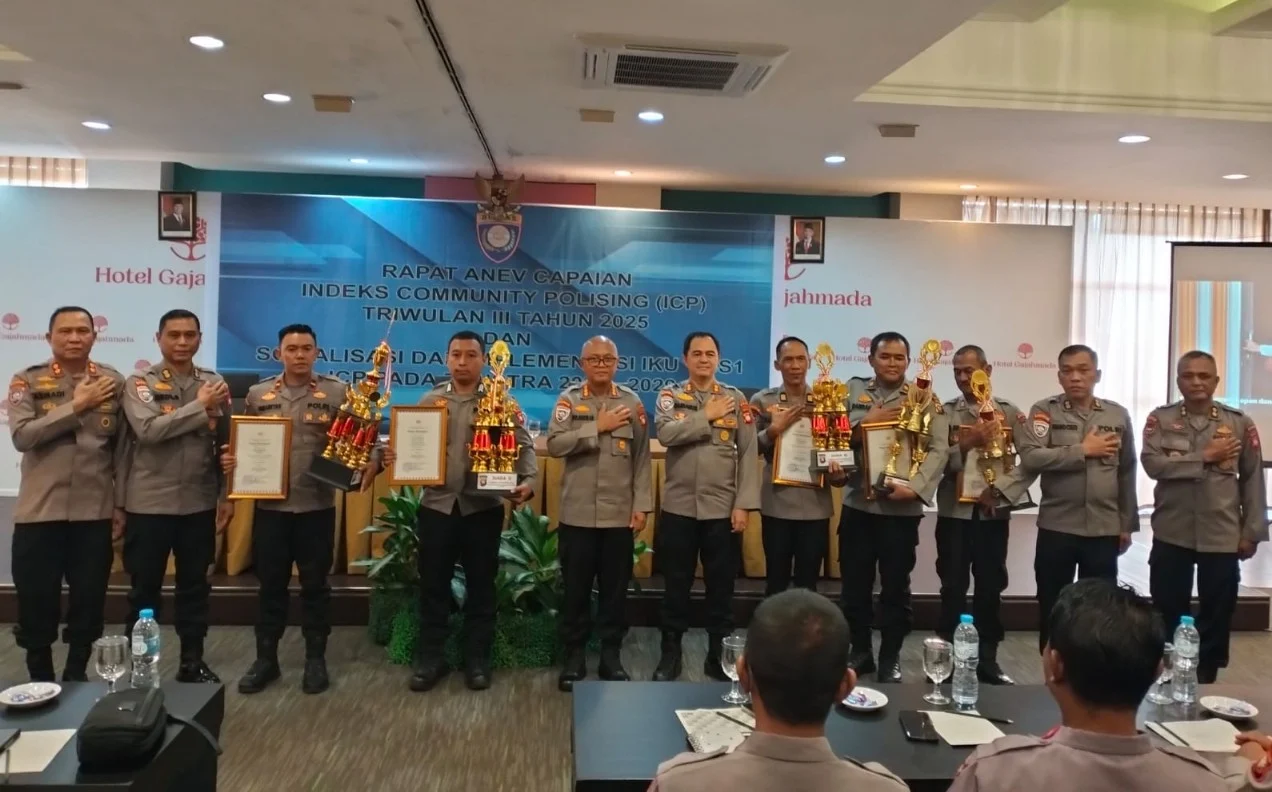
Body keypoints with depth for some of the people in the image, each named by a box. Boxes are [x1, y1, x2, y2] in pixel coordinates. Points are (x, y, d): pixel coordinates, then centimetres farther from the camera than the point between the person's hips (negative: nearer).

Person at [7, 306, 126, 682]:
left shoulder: (114, 381, 3)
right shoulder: (27, 381, -1)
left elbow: (122, 447, 6)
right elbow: (21, 436, -16)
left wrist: (121, 503, 4)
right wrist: (77, 406, -18)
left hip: (95, 511, 1)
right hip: (39, 511, -1)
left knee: (89, 598, 8)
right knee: (36, 600, 8)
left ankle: (76, 675, 27)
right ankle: (40, 681, 26)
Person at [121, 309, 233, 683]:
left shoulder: (215, 383, 5)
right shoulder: (140, 383, -4)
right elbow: (150, 429, -21)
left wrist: (228, 495, 4)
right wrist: (200, 407, -18)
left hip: (200, 503, 3)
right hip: (149, 503, -3)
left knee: (195, 585, 12)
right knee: (145, 588, 9)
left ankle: (193, 661, 26)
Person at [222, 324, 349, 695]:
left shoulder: (337, 392, 0)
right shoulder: (258, 394, 7)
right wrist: (229, 460, -7)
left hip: (317, 505, -2)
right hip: (270, 505, 2)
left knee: (315, 584, 9)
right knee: (270, 585, 11)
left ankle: (315, 659, 22)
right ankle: (266, 658, 25)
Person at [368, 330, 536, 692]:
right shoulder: (430, 400, 8)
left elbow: (524, 446, -2)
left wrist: (527, 481, -19)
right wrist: (387, 456, -14)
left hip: (483, 506, -1)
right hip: (436, 504, 2)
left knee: (481, 585, 8)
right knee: (433, 584, 8)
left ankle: (477, 658, 22)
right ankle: (429, 657, 22)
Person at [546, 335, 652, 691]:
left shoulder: (632, 402, 4)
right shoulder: (569, 399, 1)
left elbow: (642, 458, 3)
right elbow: (554, 445, -12)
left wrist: (641, 505, -2)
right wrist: (597, 427, -16)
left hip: (619, 514, 1)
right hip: (577, 513, -1)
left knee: (615, 588, 9)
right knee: (576, 588, 8)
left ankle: (611, 655, 22)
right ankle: (574, 656, 21)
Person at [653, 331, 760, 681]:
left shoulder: (736, 399, 4)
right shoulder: (670, 396, 3)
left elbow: (748, 454, -1)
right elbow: (666, 434, -17)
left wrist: (744, 504, -8)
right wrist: (707, 416, -13)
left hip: (722, 508, 0)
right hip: (679, 507, 0)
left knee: (721, 585, 8)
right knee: (676, 584, 9)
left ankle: (718, 654, 22)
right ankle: (670, 653, 23)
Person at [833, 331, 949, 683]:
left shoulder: (925, 399, 2)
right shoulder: (854, 391, 9)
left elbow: (939, 449, -7)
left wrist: (915, 487, -17)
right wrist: (866, 423, -14)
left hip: (902, 508, -2)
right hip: (858, 504, 2)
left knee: (896, 587, 7)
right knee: (855, 585, 10)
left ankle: (890, 658, 23)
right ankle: (860, 651, 27)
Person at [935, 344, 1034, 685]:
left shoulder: (1010, 412, 4)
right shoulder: (944, 412, 2)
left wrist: (999, 490, -11)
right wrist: (966, 445, -20)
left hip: (994, 513, 1)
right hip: (954, 512, -1)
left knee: (991, 587, 8)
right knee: (953, 588, 3)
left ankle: (987, 660, 20)